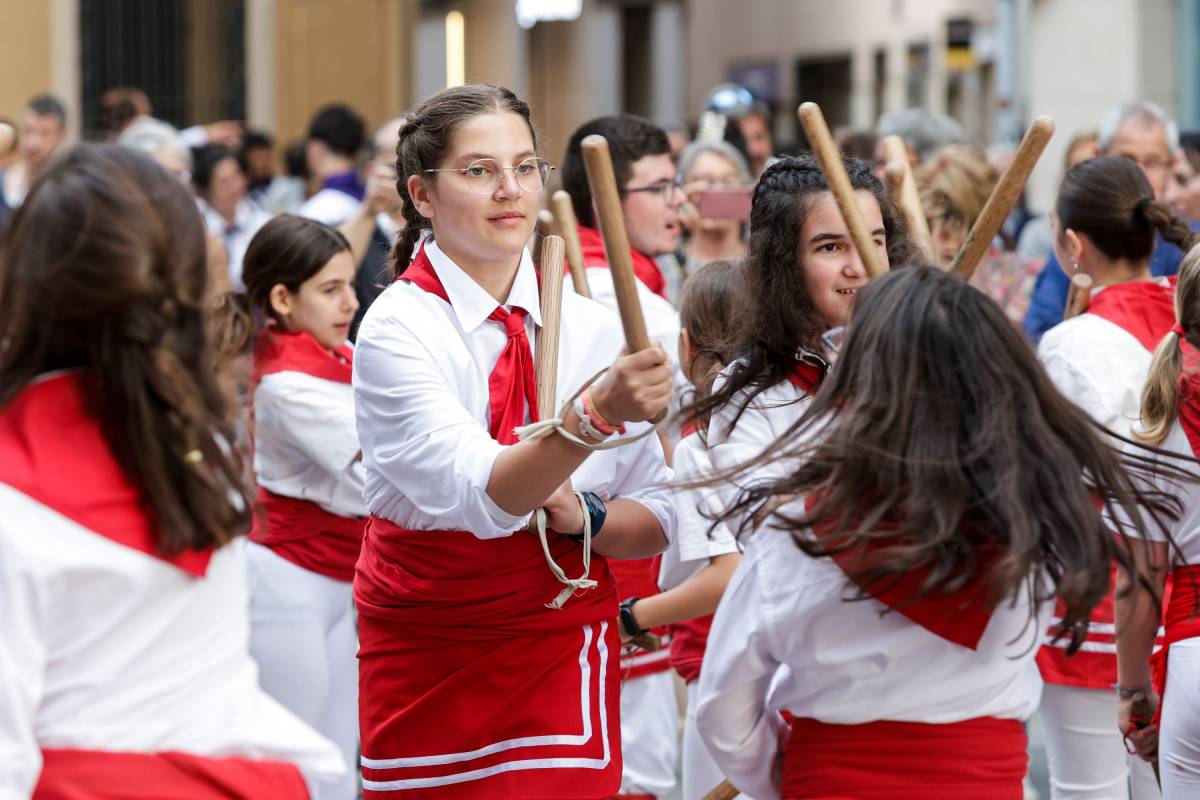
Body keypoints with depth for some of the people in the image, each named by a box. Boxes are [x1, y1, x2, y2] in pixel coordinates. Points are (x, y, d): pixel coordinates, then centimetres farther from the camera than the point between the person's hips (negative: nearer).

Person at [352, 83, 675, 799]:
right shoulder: (397, 330, -12)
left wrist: (582, 516, -16)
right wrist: (596, 414, -42)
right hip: (423, 653, -2)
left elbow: (658, 522, 4)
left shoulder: (591, 328, 1)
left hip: (563, 649, 2)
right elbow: (483, 496, -27)